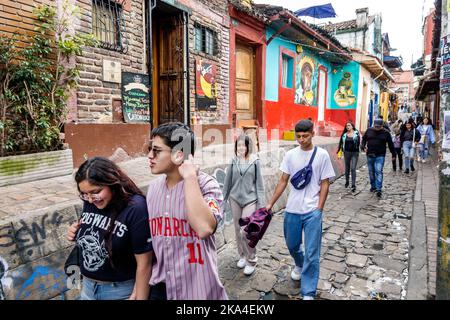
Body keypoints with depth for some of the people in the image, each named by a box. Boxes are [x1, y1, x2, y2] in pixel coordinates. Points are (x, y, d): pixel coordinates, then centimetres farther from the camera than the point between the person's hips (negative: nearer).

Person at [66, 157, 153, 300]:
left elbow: (144, 264, -20)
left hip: (121, 290, -6)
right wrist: (77, 233, -6)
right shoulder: (89, 202, -6)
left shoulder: (135, 209, -25)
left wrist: (140, 297, -14)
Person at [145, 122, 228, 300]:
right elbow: (149, 238, 10)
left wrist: (190, 177, -26)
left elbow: (204, 229, -34)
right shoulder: (153, 188, 1)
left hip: (197, 289, -4)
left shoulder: (205, 185, -16)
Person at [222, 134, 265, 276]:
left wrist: (261, 202, -5)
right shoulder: (233, 161, 2)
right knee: (238, 230, 12)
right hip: (235, 199, 3)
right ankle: (242, 256, 33)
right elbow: (228, 181, 7)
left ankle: (252, 260, 12)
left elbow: (259, 182, -3)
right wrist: (223, 198, 10)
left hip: (250, 199, -3)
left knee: (245, 231, -9)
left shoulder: (255, 161, -5)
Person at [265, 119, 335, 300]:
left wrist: (319, 209, -8)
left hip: (312, 211, -3)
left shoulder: (322, 155, -5)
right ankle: (299, 265, 52)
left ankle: (308, 293, 12)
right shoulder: (290, 155, 2)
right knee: (292, 245, 19)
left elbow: (325, 184, -2)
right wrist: (270, 204, 4)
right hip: (292, 209, 3)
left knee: (312, 254, -2)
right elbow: (283, 181, 7)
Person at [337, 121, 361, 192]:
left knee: (353, 169, -8)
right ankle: (347, 181, 31)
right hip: (347, 152, 3)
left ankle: (353, 185, -6)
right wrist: (339, 152, 5)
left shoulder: (356, 133, -2)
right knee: (347, 168, 13)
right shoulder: (344, 135, 4)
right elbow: (340, 143, 6)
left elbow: (359, 142, -3)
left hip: (355, 153, -3)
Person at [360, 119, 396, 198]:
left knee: (378, 172, -13)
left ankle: (379, 189, -13)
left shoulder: (385, 133, -1)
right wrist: (363, 147, -5)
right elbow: (364, 139, 13)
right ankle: (373, 186, 29)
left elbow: (390, 144, 6)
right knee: (371, 172, 12)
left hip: (380, 156, -3)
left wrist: (393, 154, 10)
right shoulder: (369, 131, 4)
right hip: (370, 155, 3)